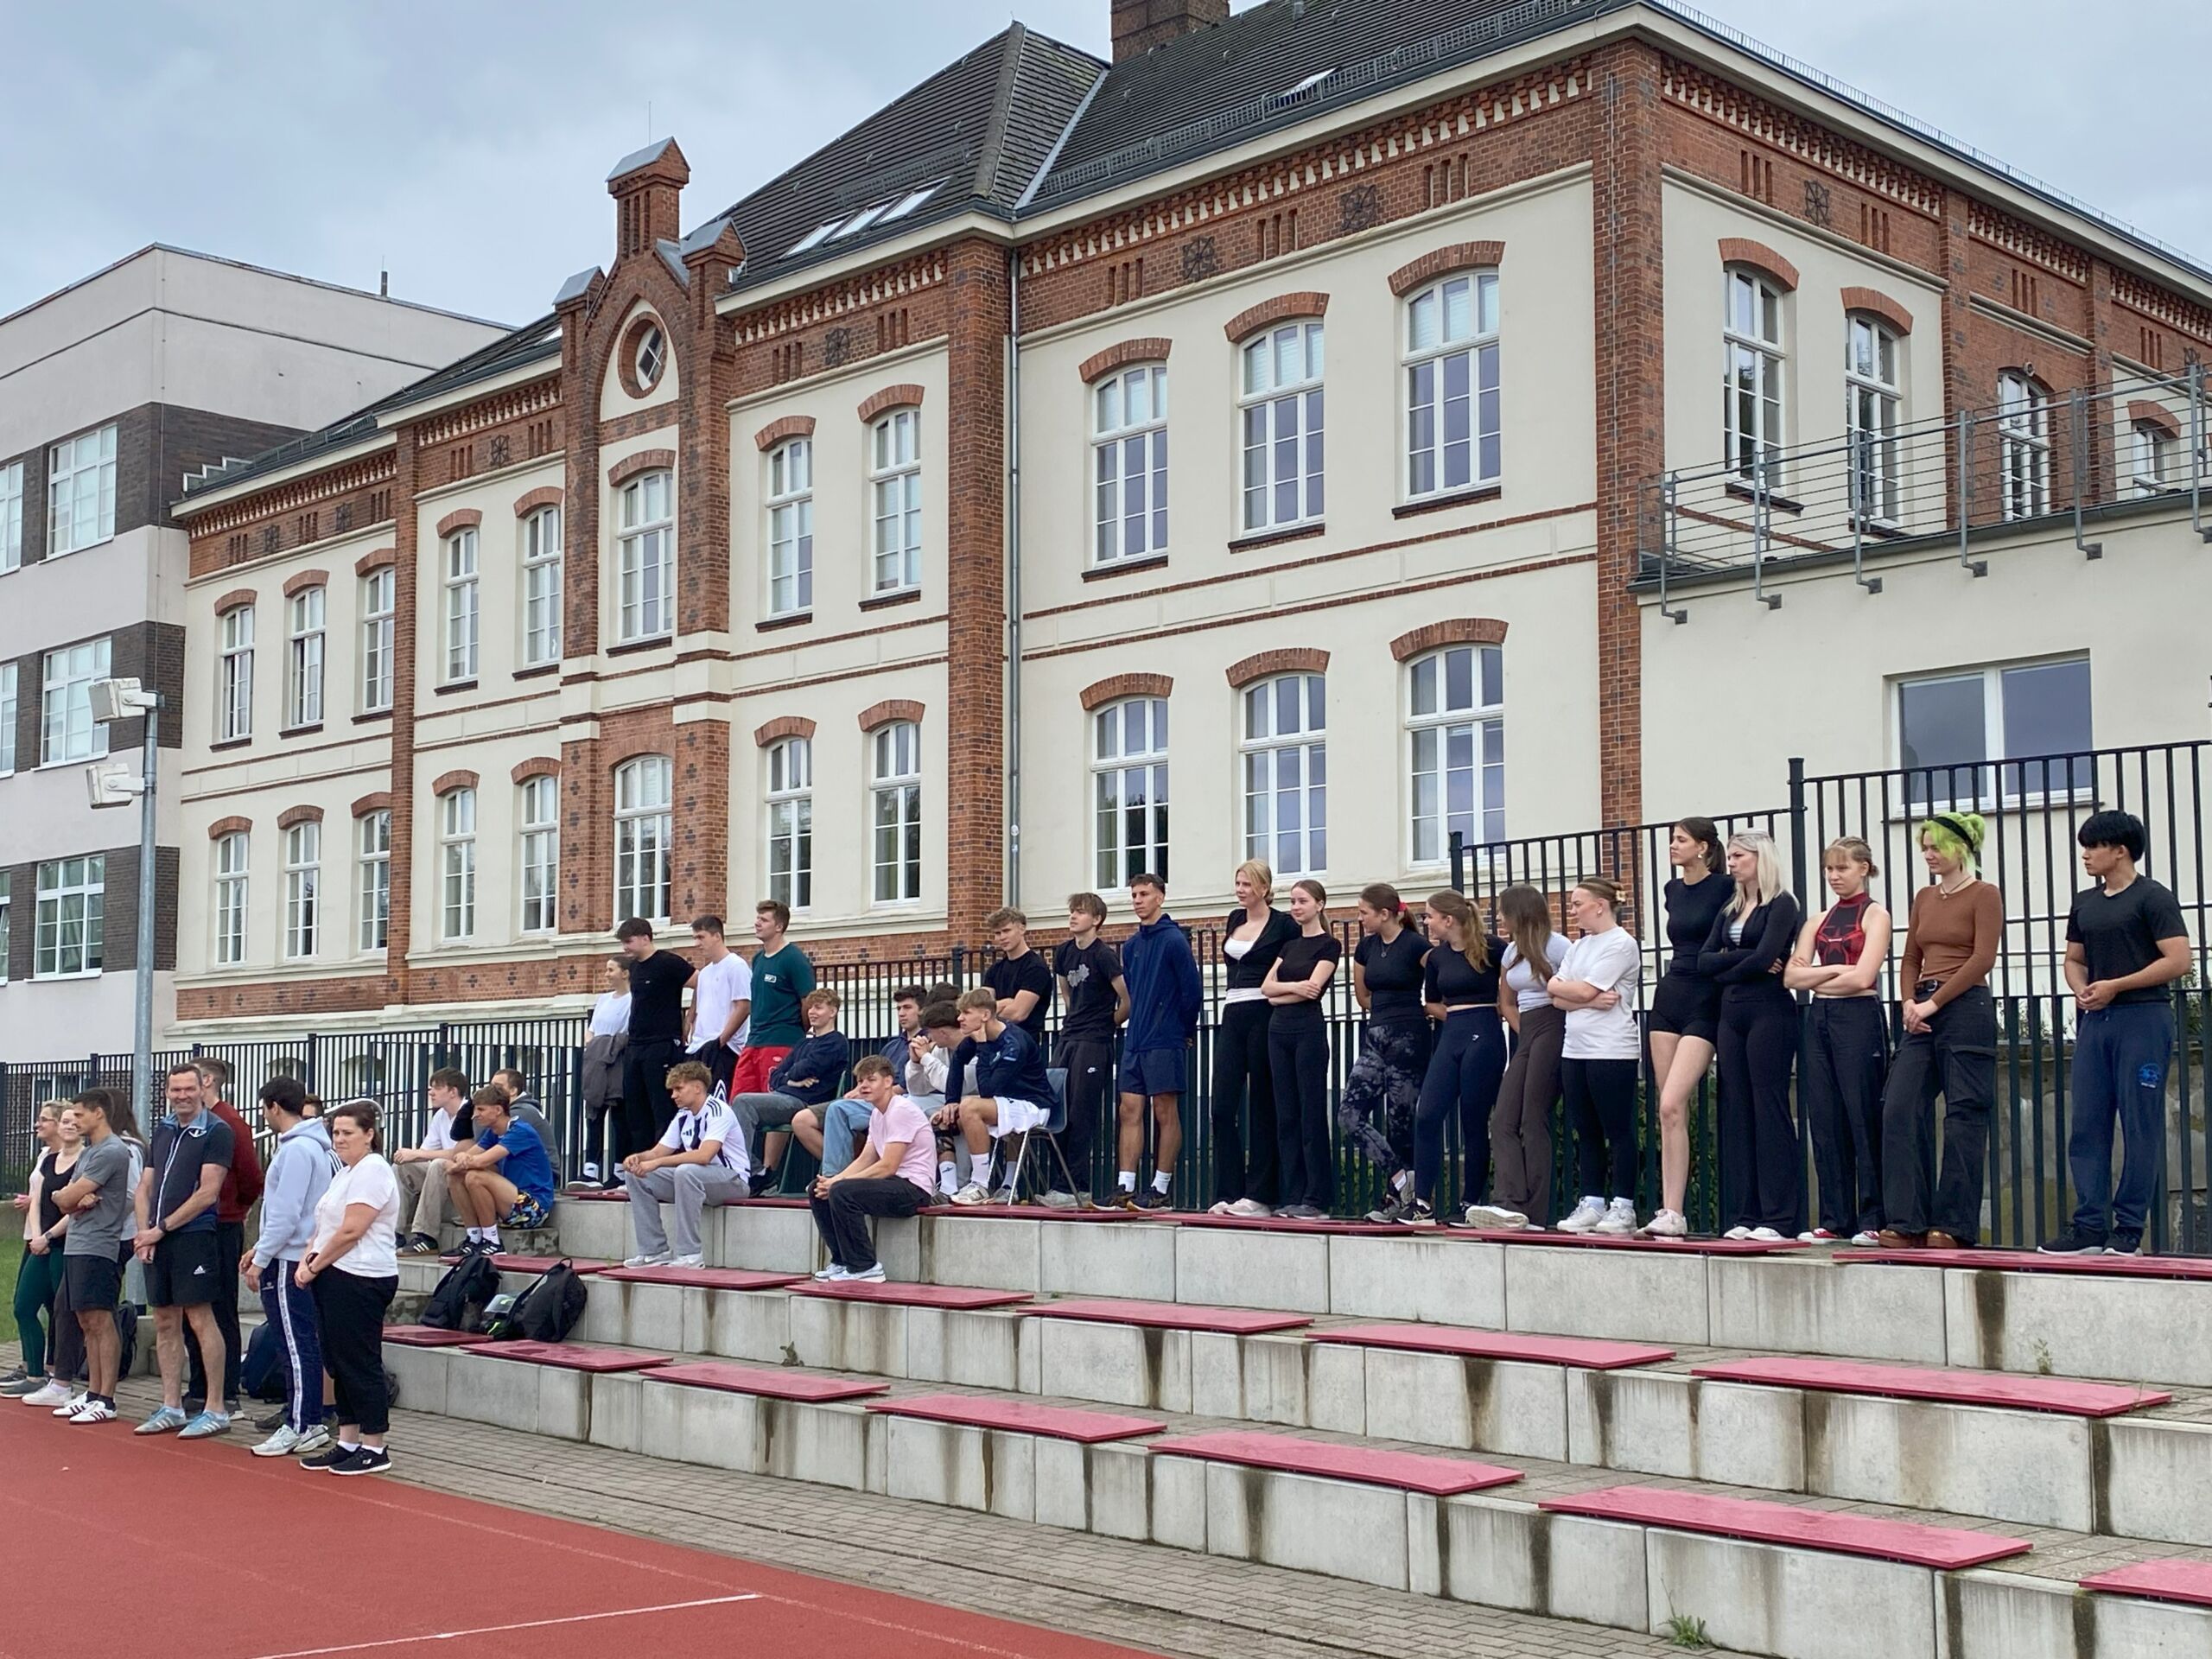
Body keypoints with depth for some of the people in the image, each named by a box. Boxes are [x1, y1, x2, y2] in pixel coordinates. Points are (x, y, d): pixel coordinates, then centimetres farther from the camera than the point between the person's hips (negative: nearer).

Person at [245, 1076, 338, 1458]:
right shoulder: (314, 1146, 15)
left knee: (297, 1344, -5)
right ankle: (308, 1422, 17)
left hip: (289, 1263, -10)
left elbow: (286, 1213, -20)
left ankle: (301, 1427, -2)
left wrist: (261, 1260, -14)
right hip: (299, 1257, 10)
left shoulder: (297, 1150, -16)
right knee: (302, 1344, 12)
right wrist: (260, 1248, 20)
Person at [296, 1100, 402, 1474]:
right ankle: (347, 1442, 19)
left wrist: (315, 1267, -11)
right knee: (339, 1363, 12)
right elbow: (325, 1226, 20)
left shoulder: (372, 1170, -13)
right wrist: (308, 1262, 5)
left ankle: (374, 1448, 1)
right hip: (335, 1278, 10)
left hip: (360, 1280, -10)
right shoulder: (345, 1172, 19)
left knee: (360, 1364, -5)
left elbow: (350, 1232, -19)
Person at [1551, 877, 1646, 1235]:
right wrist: (1590, 999, -9)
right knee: (1586, 1132, 9)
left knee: (1618, 1131, -3)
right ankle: (1592, 1204, 13)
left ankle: (1622, 1207, 0)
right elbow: (1558, 997, 7)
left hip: (1611, 1051, -8)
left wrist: (1561, 987, 4)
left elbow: (1584, 990, -15)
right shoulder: (1577, 947, 18)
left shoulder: (1621, 944, -6)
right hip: (1574, 1049, 8)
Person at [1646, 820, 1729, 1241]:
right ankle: (1669, 1210, 5)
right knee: (1670, 1111, 4)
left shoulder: (1724, 890, -9)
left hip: (1706, 1005, -7)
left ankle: (1673, 1215, -16)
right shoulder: (1674, 890, 13)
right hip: (1669, 997, 7)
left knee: (1672, 1106, -17)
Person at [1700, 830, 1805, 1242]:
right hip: (1732, 1014, 7)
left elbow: (1765, 957, -15)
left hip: (1770, 1012, -7)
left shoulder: (1782, 905, -2)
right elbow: (1705, 961, 7)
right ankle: (1745, 1215, 8)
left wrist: (1727, 971, 0)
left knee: (1770, 1109, -8)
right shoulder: (1729, 910, 18)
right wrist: (1747, 959, -8)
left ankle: (1779, 1217, -6)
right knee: (1736, 1111, 4)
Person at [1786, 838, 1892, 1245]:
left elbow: (1862, 978, -13)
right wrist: (1835, 970, -7)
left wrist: (1815, 977, 0)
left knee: (1864, 1120, -6)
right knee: (1825, 1123, 4)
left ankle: (1873, 1220, -2)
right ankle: (1835, 1220, 8)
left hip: (1859, 1018, -6)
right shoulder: (1819, 921, 17)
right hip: (1820, 1021, 6)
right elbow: (1792, 976, 6)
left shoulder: (1875, 916, -1)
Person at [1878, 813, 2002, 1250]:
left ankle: (1954, 1225, 3)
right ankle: (1907, 1221, 0)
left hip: (1966, 1009, -7)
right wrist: (1910, 1002, -2)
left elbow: (1982, 959, -12)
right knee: (1899, 1110, -3)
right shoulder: (1924, 898, 17)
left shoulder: (1984, 895, -3)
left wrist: (1933, 1003, -15)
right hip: (1922, 1013, 7)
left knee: (1963, 1117, -3)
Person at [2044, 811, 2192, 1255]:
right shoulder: (2085, 903, 16)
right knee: (2087, 1126, 3)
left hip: (2142, 1018, -7)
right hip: (2095, 1021, 7)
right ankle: (2090, 1226, 6)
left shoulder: (2152, 897, -5)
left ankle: (2129, 1228, 1)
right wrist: (2082, 990, 1)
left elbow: (2178, 961, -12)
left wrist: (2115, 986, -13)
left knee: (2141, 1128, -2)